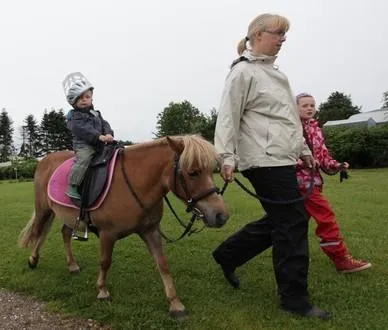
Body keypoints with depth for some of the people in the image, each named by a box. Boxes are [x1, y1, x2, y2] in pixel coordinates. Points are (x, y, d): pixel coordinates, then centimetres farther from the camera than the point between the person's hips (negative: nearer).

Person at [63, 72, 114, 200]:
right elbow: (82, 130, -17)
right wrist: (100, 136, -27)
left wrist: (108, 134, -12)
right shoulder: (74, 116, -2)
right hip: (83, 145, -7)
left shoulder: (96, 114, 22)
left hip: (98, 145, 7)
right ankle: (72, 187, -25)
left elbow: (104, 124, 13)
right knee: (83, 159, -32)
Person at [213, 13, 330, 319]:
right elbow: (228, 117, -15)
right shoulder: (243, 71, -7)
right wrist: (227, 157, -24)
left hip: (282, 158, 10)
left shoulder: (274, 72, 21)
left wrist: (303, 149, 25)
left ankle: (227, 255, 27)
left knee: (280, 220, 14)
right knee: (293, 222, -5)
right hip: (266, 160, -10)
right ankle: (295, 298, 9)